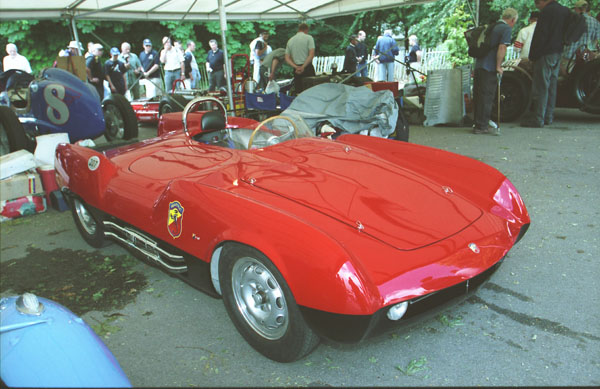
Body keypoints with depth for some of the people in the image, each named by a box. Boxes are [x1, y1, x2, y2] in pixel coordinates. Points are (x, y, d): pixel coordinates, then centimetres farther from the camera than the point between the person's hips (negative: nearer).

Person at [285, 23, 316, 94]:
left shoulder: (290, 40, 14)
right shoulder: (308, 38, -1)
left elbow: (287, 58, 6)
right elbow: (311, 55, -13)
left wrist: (296, 67, -7)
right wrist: (303, 67, -14)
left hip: (296, 70, 4)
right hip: (307, 67, -4)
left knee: (298, 93, 6)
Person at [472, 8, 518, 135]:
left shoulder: (493, 26, 20)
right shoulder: (507, 29, -5)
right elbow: (502, 48, -16)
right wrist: (498, 66, -11)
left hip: (479, 65, 8)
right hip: (489, 68, -8)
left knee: (478, 96, 11)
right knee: (486, 97, -5)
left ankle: (478, 124, 19)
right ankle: (482, 126, -3)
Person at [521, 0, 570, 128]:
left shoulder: (547, 11, -12)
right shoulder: (565, 10, 14)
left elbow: (540, 36, -16)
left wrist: (533, 55, -12)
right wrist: (561, 52, 23)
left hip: (546, 55, -9)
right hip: (558, 53, 9)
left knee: (541, 87, -7)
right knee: (552, 86, 13)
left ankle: (538, 119, -6)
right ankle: (548, 116, 18)